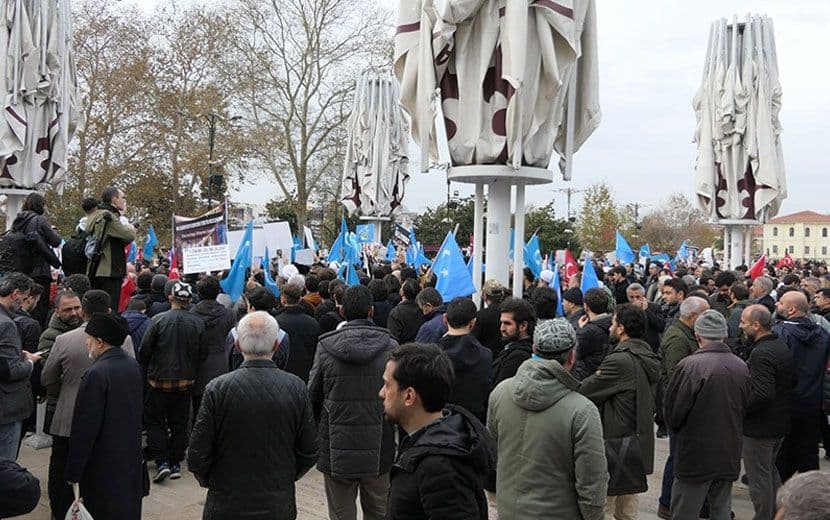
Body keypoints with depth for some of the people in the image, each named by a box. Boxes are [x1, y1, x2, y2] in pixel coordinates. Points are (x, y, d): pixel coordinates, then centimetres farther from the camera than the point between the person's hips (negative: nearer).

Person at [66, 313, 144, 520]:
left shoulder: (96, 374, -21)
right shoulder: (133, 365, 3)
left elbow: (85, 427, -19)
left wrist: (73, 472, -11)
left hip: (103, 465, -7)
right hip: (132, 459, 7)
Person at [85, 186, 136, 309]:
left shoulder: (96, 216, 17)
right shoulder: (109, 217, -13)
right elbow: (129, 236, -20)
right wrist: (130, 227, 3)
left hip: (95, 271, 10)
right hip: (109, 271, -10)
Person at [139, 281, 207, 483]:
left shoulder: (158, 320, -13)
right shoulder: (198, 323, -5)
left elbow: (144, 350, -8)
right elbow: (203, 354, 1)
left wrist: (147, 372, 10)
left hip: (160, 380, -3)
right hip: (185, 381, 3)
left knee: (154, 421, 9)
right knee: (179, 424, 12)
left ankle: (161, 462, -2)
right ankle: (175, 464, 16)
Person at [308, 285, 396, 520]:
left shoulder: (326, 347, -7)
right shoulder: (390, 347, -6)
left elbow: (313, 395, 0)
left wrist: (317, 434, 15)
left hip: (337, 450, -1)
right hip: (379, 450, 1)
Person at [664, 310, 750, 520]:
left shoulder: (690, 365, -18)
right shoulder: (741, 366, 0)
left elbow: (673, 409, -11)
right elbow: (745, 407, 12)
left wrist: (676, 429, 10)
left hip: (695, 455, -5)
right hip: (729, 454, 6)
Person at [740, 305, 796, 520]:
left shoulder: (761, 353, -24)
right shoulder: (783, 347, 5)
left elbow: (762, 395, -30)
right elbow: (793, 382, 14)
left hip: (759, 427, -10)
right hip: (780, 423, 10)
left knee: (759, 479, 4)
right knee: (770, 471, 25)